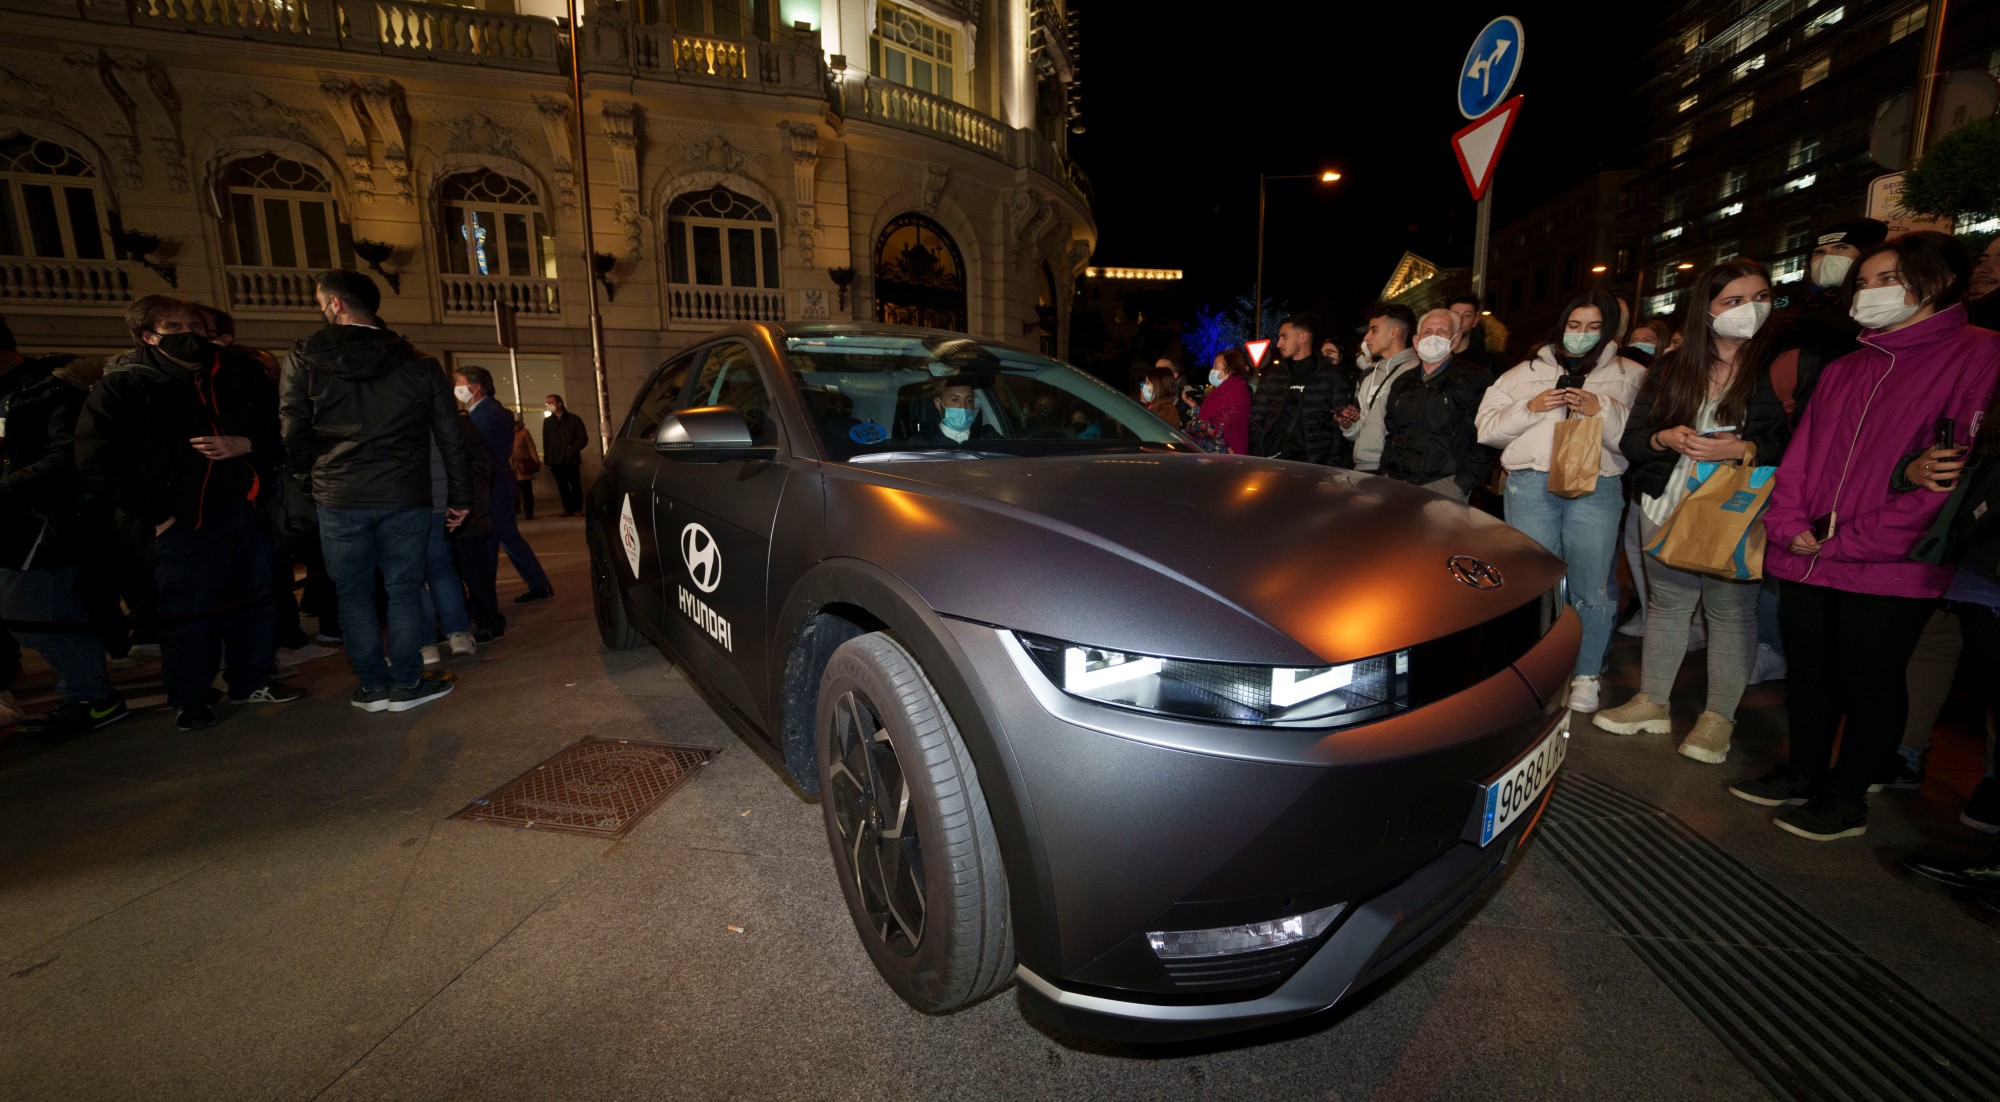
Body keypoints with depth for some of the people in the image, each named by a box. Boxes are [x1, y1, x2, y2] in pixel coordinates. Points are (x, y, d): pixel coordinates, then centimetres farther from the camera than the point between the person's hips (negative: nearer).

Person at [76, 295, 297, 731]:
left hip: (245, 510, 4)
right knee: (189, 611, 1)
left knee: (251, 599, 12)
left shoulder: (236, 373, 9)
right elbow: (97, 461, -6)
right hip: (185, 520, -4)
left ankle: (252, 681, 26)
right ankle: (190, 698, 17)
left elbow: (276, 425, 14)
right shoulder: (123, 385, -3)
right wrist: (157, 513, -11)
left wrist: (246, 444, -8)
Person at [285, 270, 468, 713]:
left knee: (353, 594, 10)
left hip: (339, 498, 0)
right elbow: (450, 437, 4)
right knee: (404, 590, 6)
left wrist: (312, 482, 15)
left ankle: (373, 686, 15)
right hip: (405, 498, 1)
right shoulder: (419, 364, 3)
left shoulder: (305, 360, -1)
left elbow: (294, 434, 0)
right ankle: (405, 684, 10)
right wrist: (460, 497, 9)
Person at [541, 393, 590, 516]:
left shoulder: (574, 419, 1)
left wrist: (572, 450, -11)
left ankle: (577, 508, 9)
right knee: (562, 485, 3)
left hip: (571, 459, -2)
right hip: (555, 460, 2)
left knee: (575, 484, 1)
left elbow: (583, 438, 0)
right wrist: (547, 457, 5)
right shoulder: (547, 421, 10)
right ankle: (568, 508, 9)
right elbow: (545, 441, 12)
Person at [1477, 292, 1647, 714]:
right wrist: (1528, 408, -4)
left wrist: (1602, 410, -12)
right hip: (1531, 485, 1)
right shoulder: (1525, 373, 17)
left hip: (1596, 486, -1)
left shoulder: (1630, 376, 13)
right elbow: (1486, 428, 10)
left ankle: (1586, 676, 14)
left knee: (1591, 588, -1)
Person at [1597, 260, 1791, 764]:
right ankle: (1651, 704, 25)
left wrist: (1742, 449, -21)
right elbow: (1632, 437, 8)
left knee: (1731, 612, 3)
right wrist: (1665, 438, -11)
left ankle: (1718, 717, 17)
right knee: (1665, 605, 12)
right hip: (1667, 508, 4)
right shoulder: (1670, 368, 9)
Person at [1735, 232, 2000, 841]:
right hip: (1807, 561, 6)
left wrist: (1853, 540, -14)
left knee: (1868, 681, 6)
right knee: (1808, 671, 13)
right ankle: (1804, 775, 28)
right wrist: (1790, 526, -3)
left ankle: (1847, 800, 19)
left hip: (1887, 568, -5)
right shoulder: (1841, 371, 16)